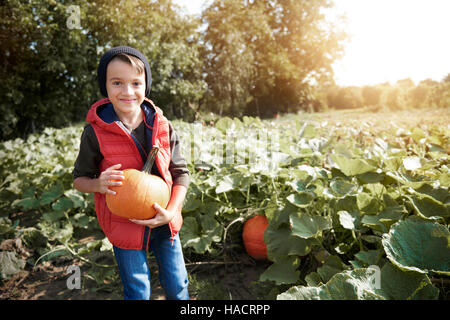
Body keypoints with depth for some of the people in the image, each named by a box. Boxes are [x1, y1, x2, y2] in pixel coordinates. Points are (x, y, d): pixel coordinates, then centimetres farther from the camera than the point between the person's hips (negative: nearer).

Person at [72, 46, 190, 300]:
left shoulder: (162, 126, -8)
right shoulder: (95, 132, -13)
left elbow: (181, 173, -2)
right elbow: (79, 178, -1)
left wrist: (171, 211, -17)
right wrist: (98, 184, -24)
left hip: (163, 223, 2)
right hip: (125, 228, -2)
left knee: (177, 286, 16)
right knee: (138, 292, 12)